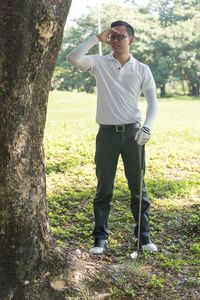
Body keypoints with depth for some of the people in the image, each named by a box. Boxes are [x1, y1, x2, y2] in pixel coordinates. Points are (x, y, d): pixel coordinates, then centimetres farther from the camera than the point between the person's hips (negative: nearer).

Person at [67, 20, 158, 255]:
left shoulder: (142, 69, 7)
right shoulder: (100, 63, 5)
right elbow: (73, 58, -12)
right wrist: (97, 39, -9)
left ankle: (144, 237, 17)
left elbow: (152, 101, 6)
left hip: (132, 132, 1)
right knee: (103, 189, 5)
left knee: (138, 188, 6)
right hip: (107, 133, 0)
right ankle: (100, 239, 14)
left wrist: (147, 127, -9)